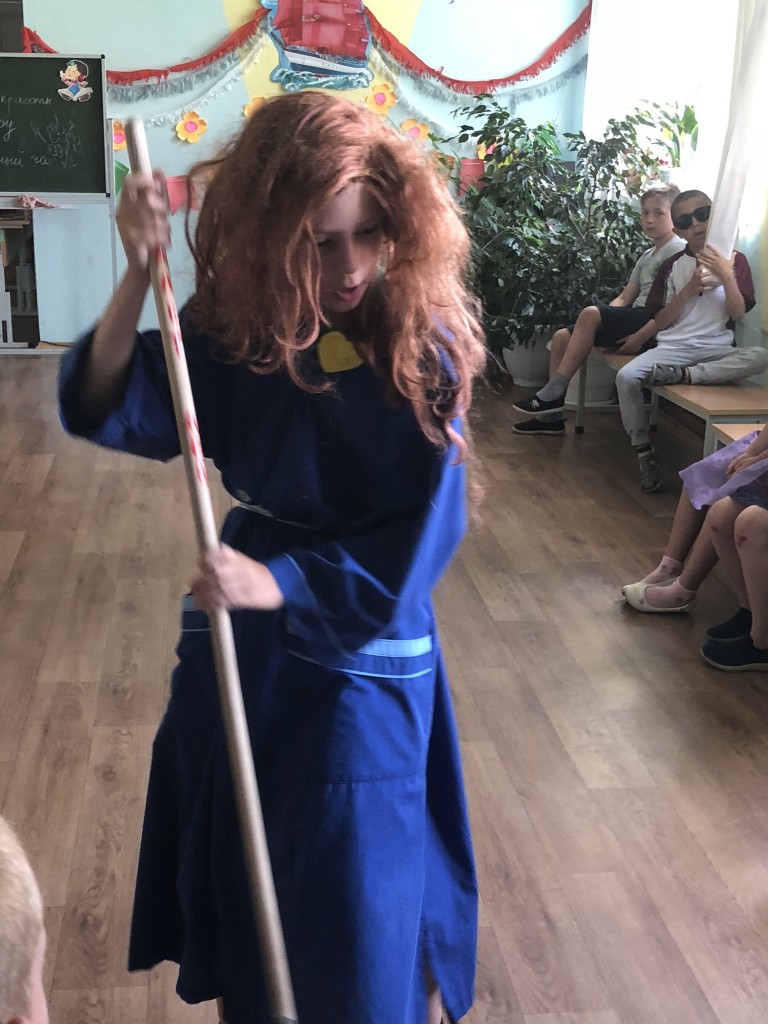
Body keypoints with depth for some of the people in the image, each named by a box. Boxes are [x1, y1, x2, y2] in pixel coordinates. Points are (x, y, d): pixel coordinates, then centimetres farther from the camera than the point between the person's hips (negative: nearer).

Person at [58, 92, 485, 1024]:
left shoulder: (422, 354, -17)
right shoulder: (236, 332, -7)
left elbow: (417, 540, -16)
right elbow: (111, 410, -13)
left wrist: (277, 583, -24)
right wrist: (139, 276, -25)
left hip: (361, 656, -3)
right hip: (236, 645, 4)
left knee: (353, 904, 11)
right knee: (234, 874, 21)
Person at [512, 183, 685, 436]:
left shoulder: (679, 251, -4)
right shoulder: (647, 256, 24)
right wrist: (605, 324, -2)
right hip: (635, 320, 9)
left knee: (591, 314, -30)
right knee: (562, 336, -4)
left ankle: (552, 394, -25)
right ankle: (550, 416, -4)